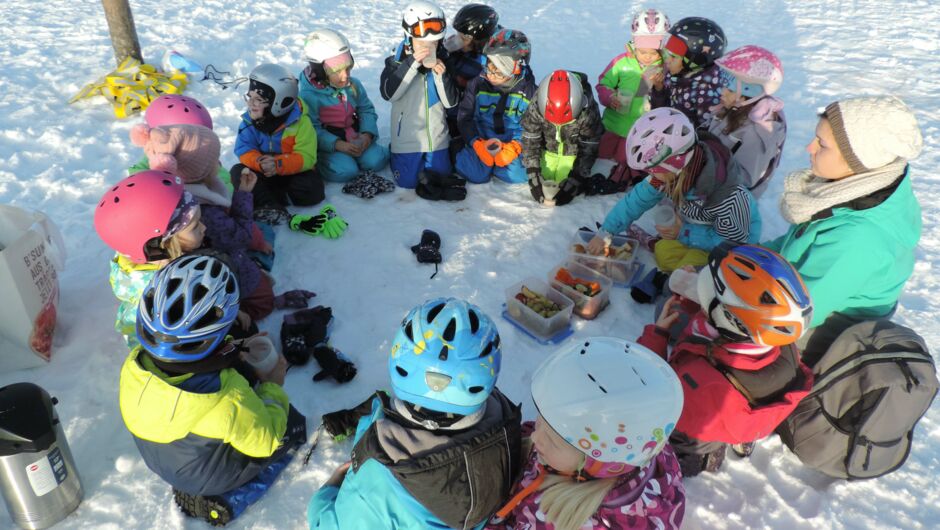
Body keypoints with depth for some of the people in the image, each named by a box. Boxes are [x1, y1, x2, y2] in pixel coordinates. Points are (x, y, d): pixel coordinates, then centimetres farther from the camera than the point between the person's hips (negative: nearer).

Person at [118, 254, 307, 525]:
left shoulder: (133, 366, -26)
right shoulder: (230, 401, -42)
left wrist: (234, 354, -4)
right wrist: (273, 386, -11)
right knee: (293, 422, 8)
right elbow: (265, 442, -21)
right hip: (210, 477, -5)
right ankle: (226, 499, 3)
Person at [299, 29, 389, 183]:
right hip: (327, 143, -4)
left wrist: (367, 134, -14)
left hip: (354, 138, 4)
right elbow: (313, 129, -17)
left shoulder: (354, 85, 1)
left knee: (375, 160, -19)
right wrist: (337, 144, -30)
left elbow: (367, 110, 6)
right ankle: (319, 163, 1)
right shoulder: (309, 95, -16)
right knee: (346, 171, -27)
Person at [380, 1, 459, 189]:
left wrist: (442, 74, -21)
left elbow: (451, 102, -5)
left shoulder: (442, 61, -1)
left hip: (436, 137, 3)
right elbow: (388, 93, -23)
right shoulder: (397, 61, -7)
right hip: (408, 137, -2)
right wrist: (412, 63, -28)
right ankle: (396, 154, 29)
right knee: (408, 181, -1)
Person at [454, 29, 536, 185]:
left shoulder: (529, 91, -6)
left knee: (516, 174, -23)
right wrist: (478, 143, -15)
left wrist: (515, 147, -18)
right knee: (475, 174, -22)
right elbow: (465, 117, -1)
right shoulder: (478, 84, -5)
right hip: (481, 141, 0)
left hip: (513, 142, 0)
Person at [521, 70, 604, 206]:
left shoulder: (588, 113, -34)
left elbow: (588, 150, -22)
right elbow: (529, 143, -18)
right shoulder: (535, 110, -30)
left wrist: (575, 180, -26)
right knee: (542, 185, 0)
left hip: (573, 153, -2)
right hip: (547, 150, 2)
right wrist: (534, 176, -23)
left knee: (568, 189, -8)